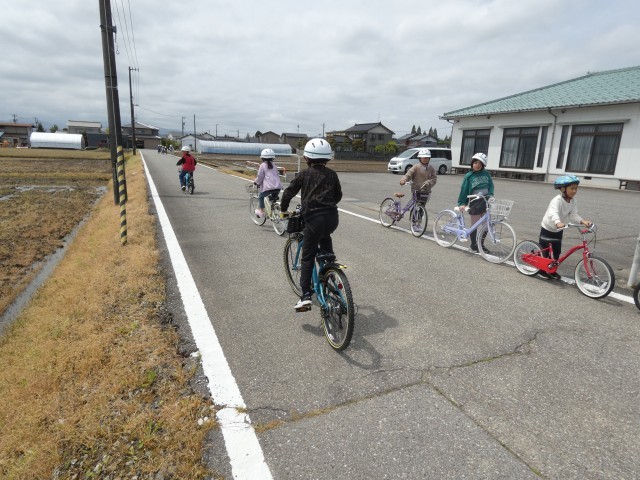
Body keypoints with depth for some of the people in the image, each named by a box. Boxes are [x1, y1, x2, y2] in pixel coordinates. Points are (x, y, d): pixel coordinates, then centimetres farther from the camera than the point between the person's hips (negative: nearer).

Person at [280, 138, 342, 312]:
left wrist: (283, 209, 20)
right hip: (332, 218, 4)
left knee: (307, 258, 3)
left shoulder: (304, 174, 6)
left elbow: (289, 192, 5)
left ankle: (306, 296, -3)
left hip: (313, 219, -3)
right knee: (325, 236, 39)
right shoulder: (332, 174, 14)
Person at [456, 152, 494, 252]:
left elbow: (491, 185, 9)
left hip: (486, 202, 3)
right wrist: (461, 203, -8)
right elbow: (464, 190, -4)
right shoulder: (469, 176, -5)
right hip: (475, 203, -3)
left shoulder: (486, 174, 3)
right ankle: (473, 244, 20)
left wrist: (490, 195, -8)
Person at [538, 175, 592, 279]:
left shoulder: (572, 202, -5)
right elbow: (553, 213, -47)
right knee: (544, 251, 3)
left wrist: (583, 221, -29)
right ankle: (542, 269, 20)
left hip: (558, 230, 7)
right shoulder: (557, 200, -30)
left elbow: (573, 215, -10)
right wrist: (558, 223, -66)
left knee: (557, 251, 10)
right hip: (547, 229, -7)